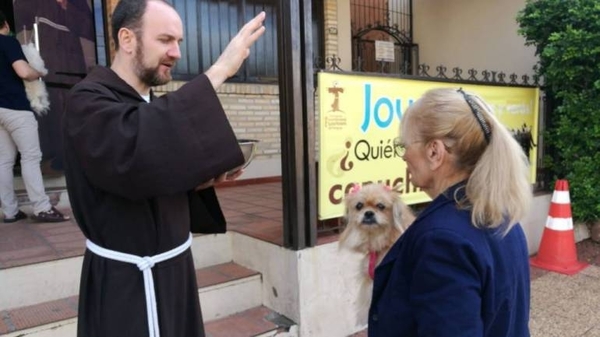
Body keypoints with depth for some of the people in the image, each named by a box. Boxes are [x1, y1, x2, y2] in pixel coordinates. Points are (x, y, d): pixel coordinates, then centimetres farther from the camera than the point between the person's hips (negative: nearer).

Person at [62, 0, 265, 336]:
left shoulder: (152, 105, 9)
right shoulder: (88, 102, -17)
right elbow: (139, 151, -39)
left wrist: (204, 179, -7)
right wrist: (219, 71, -35)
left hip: (173, 265, 8)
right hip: (126, 282, -7)